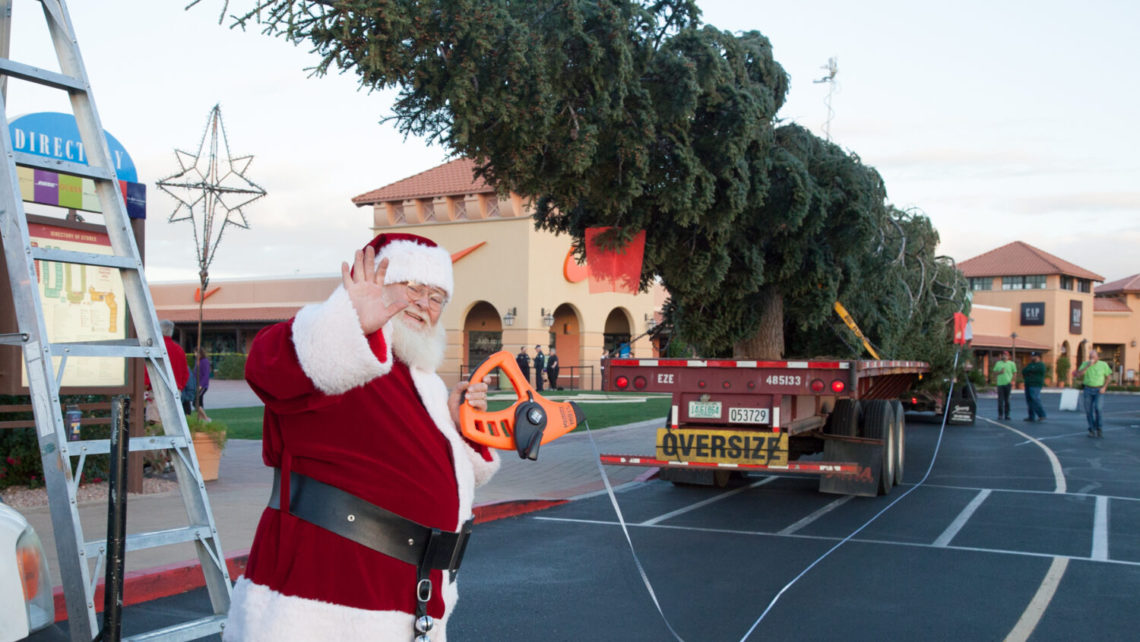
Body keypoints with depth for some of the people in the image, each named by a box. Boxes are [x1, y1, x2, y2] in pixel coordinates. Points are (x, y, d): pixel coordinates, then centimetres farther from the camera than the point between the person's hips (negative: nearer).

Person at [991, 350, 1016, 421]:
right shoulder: (998, 363, 11)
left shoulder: (1011, 363, 6)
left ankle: (1007, 414, 7)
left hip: (1008, 383, -1)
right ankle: (1000, 414, 3)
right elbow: (994, 373, 11)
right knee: (1000, 400, -3)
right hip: (1000, 383, 1)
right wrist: (1000, 372, -9)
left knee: (1007, 400, 1)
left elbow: (1014, 373, 5)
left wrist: (1012, 381, -7)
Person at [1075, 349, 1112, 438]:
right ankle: (1091, 430, 12)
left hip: (1098, 390, -2)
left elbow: (1107, 377, 7)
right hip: (1088, 390, 2)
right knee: (1089, 411, 0)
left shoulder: (1103, 365, -2)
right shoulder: (1085, 364, 0)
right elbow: (1078, 374, -13)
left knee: (1097, 409, -19)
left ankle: (1098, 429, -4)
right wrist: (1088, 366, -21)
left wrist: (1104, 388, -7)